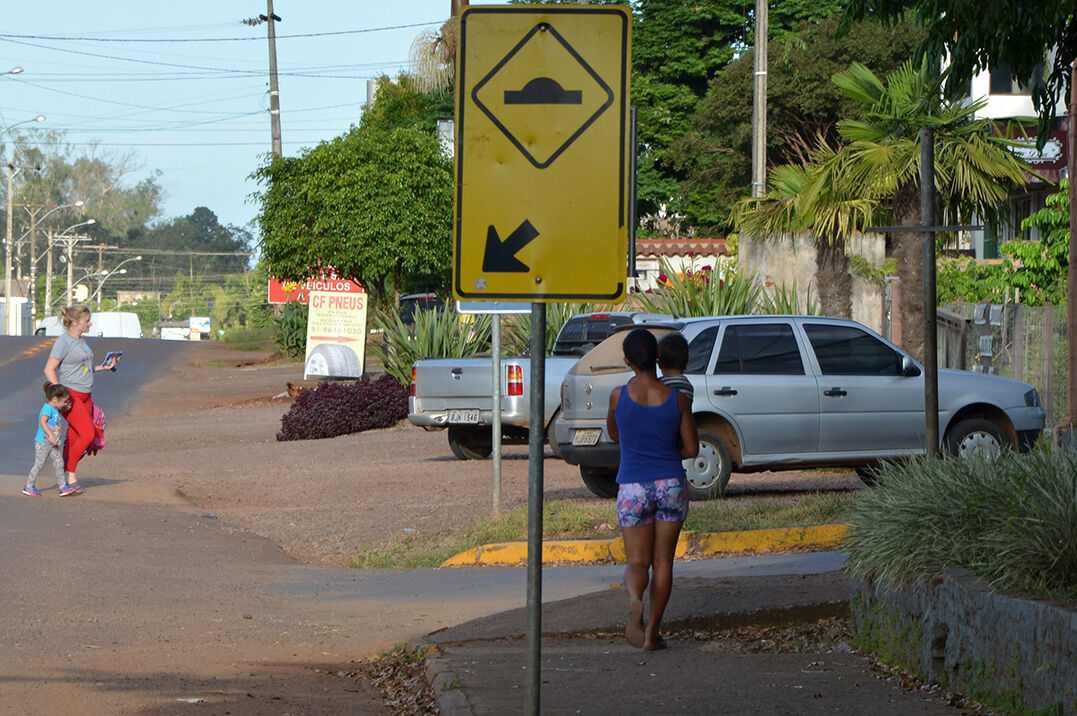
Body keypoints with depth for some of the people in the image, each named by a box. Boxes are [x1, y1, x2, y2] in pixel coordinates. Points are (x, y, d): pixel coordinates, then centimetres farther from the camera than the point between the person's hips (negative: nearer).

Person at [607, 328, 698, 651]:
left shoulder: (619, 396, -6)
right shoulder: (678, 399, -6)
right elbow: (692, 449, 1)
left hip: (633, 487, 0)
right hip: (671, 484, 1)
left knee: (637, 561, 5)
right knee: (663, 561, 12)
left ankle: (635, 601, -29)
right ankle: (652, 633, 12)